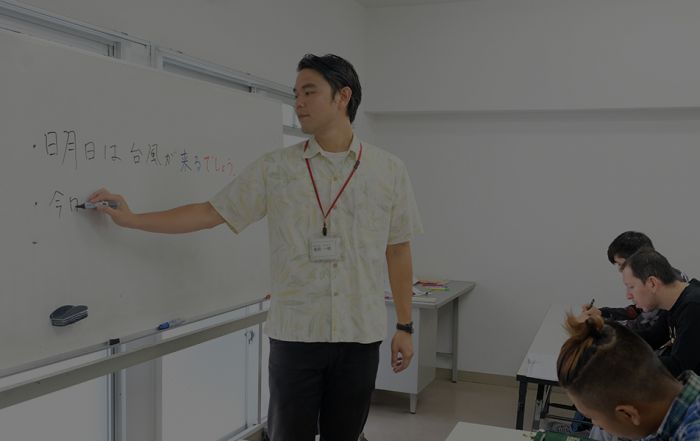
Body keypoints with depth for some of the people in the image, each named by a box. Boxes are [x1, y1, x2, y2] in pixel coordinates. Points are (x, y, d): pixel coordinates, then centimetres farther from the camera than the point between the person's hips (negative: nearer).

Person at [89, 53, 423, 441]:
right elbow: (211, 213, 3)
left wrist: (404, 326, 5)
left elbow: (398, 252, 6)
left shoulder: (389, 170, 2)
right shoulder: (274, 168, 1)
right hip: (295, 334, 0)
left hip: (360, 336, 1)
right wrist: (131, 219, -2)